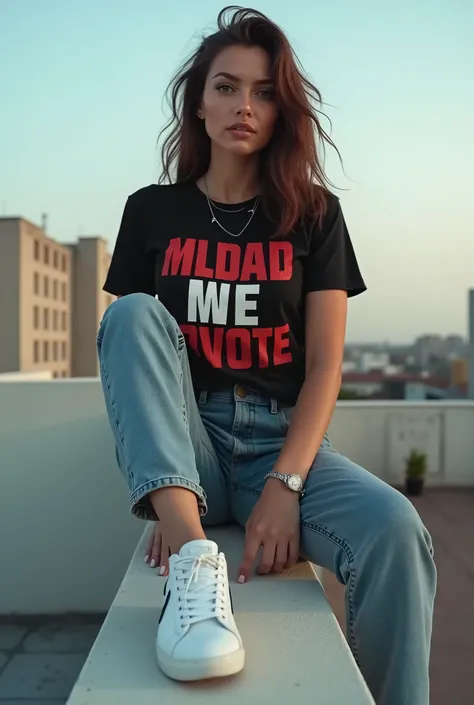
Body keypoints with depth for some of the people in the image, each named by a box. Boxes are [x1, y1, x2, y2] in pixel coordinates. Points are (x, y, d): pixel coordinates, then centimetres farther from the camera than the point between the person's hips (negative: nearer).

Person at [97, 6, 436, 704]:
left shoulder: (314, 215, 6)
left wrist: (285, 484, -18)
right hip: (187, 446, 1)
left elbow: (325, 364, -2)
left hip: (283, 441, -1)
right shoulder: (152, 211, 7)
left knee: (397, 531, -30)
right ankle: (190, 547, -35)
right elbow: (128, 344, 1)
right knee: (131, 311, -24)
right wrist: (169, 509, -13)